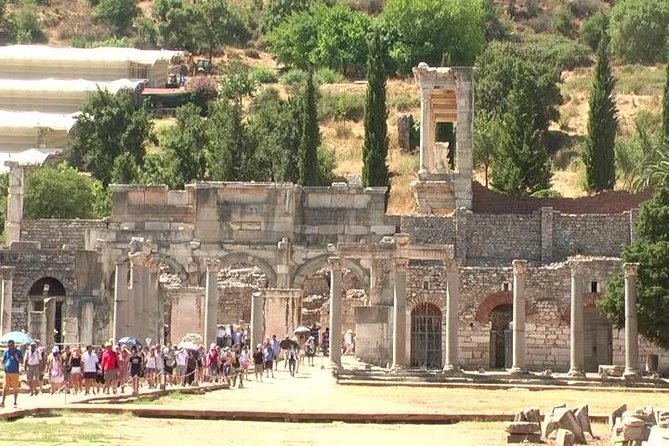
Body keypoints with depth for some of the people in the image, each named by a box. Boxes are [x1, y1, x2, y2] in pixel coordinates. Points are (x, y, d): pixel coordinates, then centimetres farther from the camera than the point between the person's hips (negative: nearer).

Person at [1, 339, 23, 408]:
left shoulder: (18, 352, 2)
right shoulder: (6, 352, 7)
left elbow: (21, 361, -1)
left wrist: (17, 358, -20)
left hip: (15, 372, -1)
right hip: (7, 372, 1)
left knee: (15, 388, 2)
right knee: (5, 388, -3)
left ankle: (15, 402, 12)